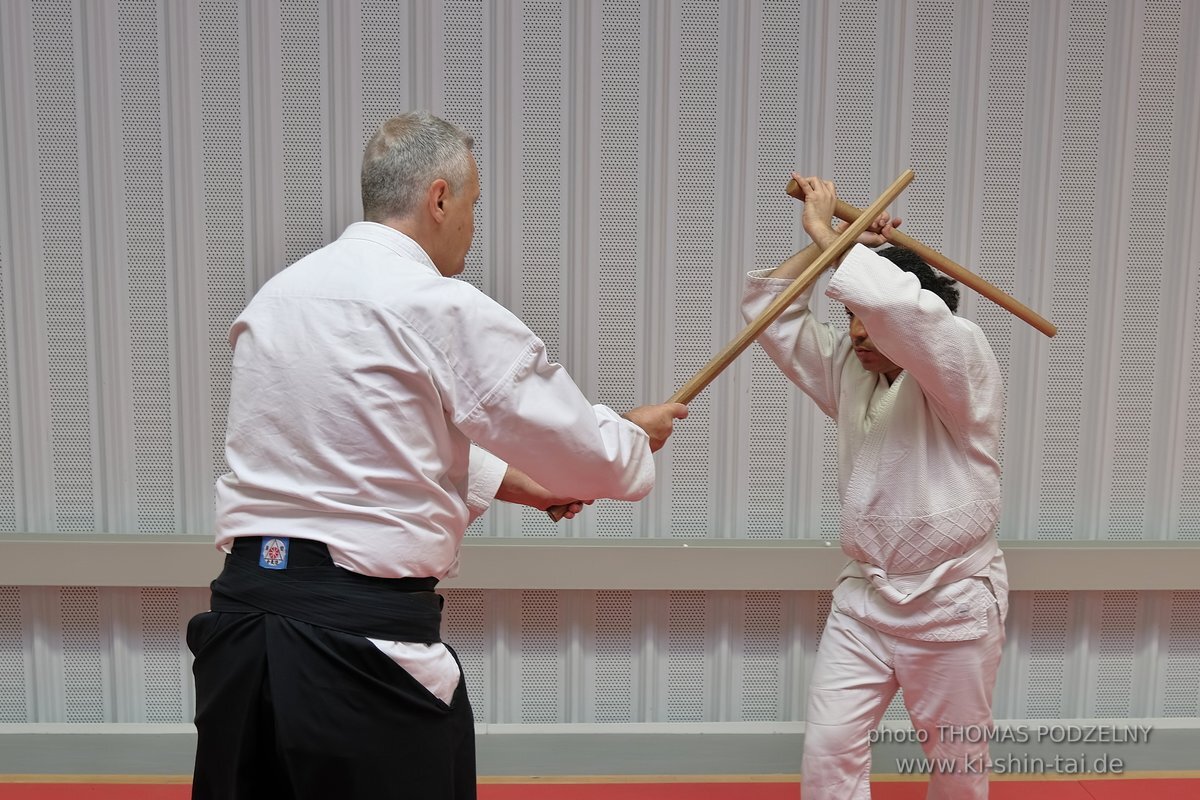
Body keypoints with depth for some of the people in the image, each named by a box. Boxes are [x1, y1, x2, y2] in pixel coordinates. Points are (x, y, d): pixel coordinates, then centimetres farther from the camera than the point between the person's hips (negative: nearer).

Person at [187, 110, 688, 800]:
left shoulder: (275, 295, 9)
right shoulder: (448, 311, -14)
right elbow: (590, 455, -6)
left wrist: (515, 482, 21)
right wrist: (638, 432, 17)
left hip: (242, 613, 7)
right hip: (361, 633, -7)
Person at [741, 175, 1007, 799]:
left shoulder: (964, 365, -14)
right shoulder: (849, 368, 4)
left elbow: (897, 305, -33)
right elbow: (771, 311, 3)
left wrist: (825, 231, -21)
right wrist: (841, 241, -4)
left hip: (950, 604, -4)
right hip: (862, 597, 5)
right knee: (828, 749, 2)